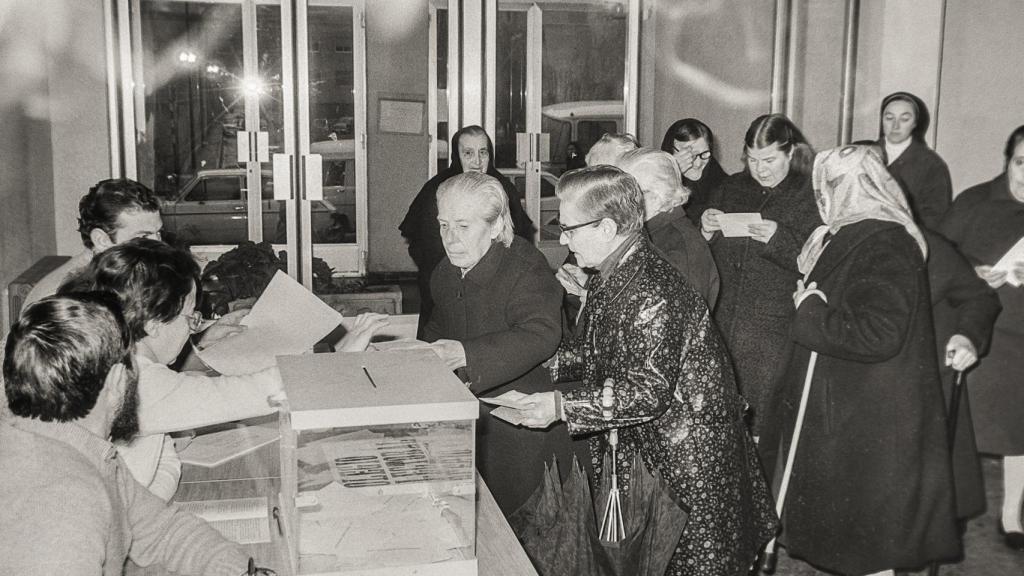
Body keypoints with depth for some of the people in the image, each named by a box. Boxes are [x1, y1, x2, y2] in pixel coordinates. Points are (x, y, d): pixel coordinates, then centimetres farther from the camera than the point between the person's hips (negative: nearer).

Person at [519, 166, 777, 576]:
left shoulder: (649, 295, -27)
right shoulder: (613, 276, 4)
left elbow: (648, 392, -28)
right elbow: (599, 351, 16)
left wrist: (562, 407, -25)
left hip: (685, 454, -9)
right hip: (639, 448, 10)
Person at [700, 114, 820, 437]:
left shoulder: (811, 196, -1)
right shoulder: (731, 189, 13)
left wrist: (778, 240, -22)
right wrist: (704, 230, -4)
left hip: (774, 334, -4)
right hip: (720, 325, 4)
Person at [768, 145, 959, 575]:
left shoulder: (884, 246, -22)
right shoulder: (849, 237, 9)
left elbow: (877, 335, -31)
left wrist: (812, 310, -20)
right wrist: (811, 300, 7)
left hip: (865, 422, -10)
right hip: (841, 408, 10)